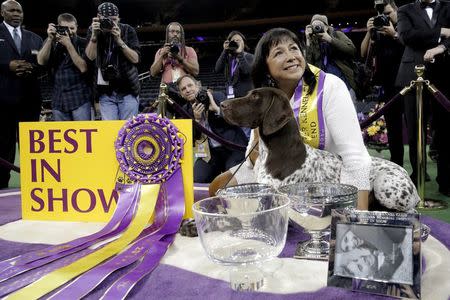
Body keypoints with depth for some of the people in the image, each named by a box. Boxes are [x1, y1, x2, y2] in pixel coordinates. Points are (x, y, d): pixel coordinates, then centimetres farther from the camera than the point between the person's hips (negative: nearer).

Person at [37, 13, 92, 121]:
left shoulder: (83, 43, 0)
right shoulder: (51, 42, 10)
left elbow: (83, 68, -12)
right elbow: (41, 61, -4)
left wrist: (68, 44, -15)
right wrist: (50, 39, -11)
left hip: (80, 99, -3)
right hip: (58, 100, 3)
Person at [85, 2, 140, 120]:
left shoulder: (128, 30, -1)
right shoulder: (93, 31, 4)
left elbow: (135, 59, -8)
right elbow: (90, 56, -7)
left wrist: (119, 40, -19)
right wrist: (94, 35, -20)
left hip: (128, 90, -1)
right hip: (105, 93, 1)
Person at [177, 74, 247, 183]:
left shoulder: (218, 97, -4)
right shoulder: (186, 110, 6)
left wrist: (216, 109, -25)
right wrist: (196, 119, -17)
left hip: (232, 147, -4)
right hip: (209, 152, 4)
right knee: (196, 181, -9)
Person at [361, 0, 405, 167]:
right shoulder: (378, 32, 10)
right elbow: (365, 54, 5)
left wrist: (394, 35, -14)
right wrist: (369, 33, -7)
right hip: (389, 86, 3)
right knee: (393, 128, 6)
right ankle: (395, 167, 13)